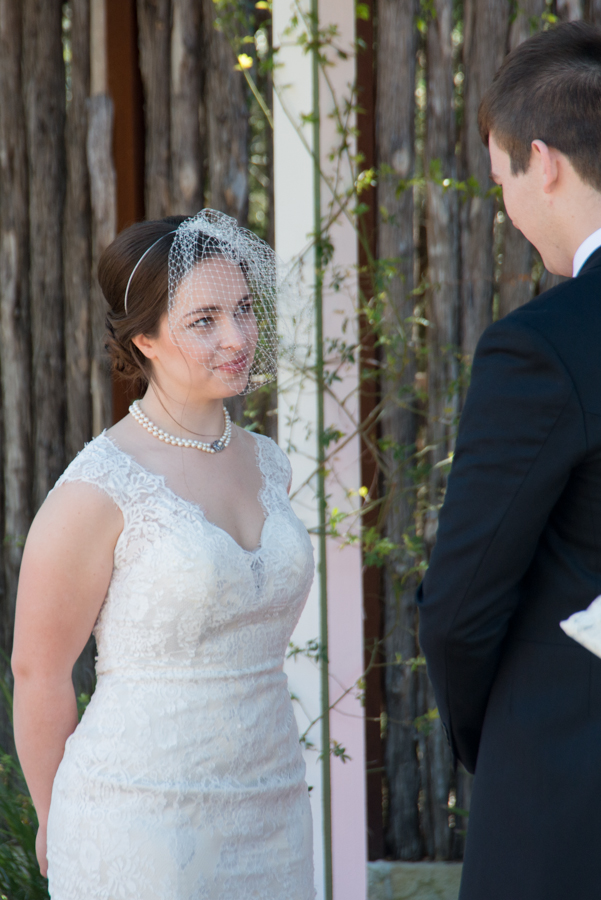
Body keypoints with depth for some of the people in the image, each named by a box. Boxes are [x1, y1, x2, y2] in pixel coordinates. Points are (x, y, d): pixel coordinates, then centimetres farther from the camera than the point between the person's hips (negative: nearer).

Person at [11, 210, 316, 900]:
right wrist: (58, 822, 5)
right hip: (143, 816, -6)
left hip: (268, 814, 6)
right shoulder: (100, 489, -12)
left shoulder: (268, 467, 8)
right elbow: (38, 669, -5)